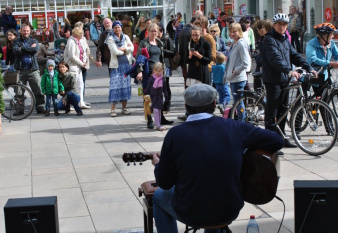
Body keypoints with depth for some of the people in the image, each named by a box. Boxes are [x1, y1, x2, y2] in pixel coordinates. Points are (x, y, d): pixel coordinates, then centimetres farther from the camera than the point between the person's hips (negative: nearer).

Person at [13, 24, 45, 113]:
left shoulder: (34, 41, 14)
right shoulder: (16, 42, 13)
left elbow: (35, 50, -8)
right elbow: (16, 51, -8)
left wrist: (23, 48, -5)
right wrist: (29, 48, -5)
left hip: (33, 70, 0)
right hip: (20, 70, 0)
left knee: (38, 89, -5)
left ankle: (40, 107, 0)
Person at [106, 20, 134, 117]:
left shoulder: (126, 37, 11)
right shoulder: (110, 39, -2)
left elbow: (132, 48, -1)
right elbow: (115, 51, -13)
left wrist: (122, 49, -13)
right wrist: (126, 49, -2)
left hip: (126, 64, 4)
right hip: (116, 65, -4)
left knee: (125, 85, 6)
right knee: (115, 86, -8)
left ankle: (124, 108, 14)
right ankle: (113, 110, -5)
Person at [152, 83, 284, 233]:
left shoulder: (175, 134, -14)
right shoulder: (235, 127, -10)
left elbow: (165, 183, -7)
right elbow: (277, 141, -3)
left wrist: (157, 164, 16)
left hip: (189, 214, -2)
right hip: (231, 211, 3)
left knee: (158, 196, 30)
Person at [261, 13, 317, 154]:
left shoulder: (285, 39, 16)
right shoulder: (269, 40, -11)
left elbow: (294, 56, 14)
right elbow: (275, 58, -26)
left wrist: (309, 68, 2)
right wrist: (289, 70, -39)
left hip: (284, 79, 9)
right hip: (273, 80, -8)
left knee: (283, 110, 15)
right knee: (272, 112, -7)